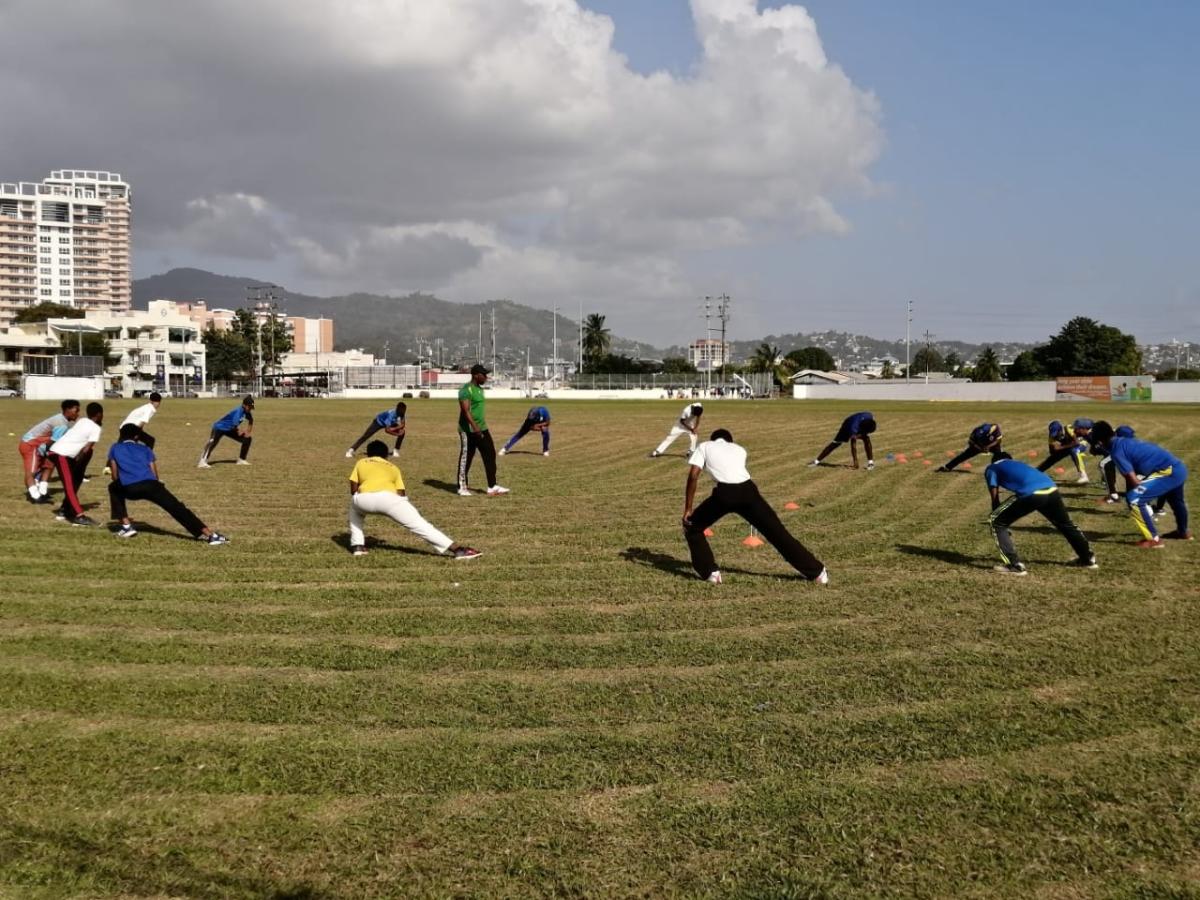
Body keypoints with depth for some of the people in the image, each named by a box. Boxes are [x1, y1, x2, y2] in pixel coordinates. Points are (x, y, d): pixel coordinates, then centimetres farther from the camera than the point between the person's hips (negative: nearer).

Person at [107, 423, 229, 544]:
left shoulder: (115, 448, 27)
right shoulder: (145, 448, 28)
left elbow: (115, 475, 24)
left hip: (129, 488, 0)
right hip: (150, 484, 0)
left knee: (114, 489, 34)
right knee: (177, 508, -3)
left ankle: (126, 526, 26)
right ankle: (210, 534, -18)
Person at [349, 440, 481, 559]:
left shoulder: (360, 463, 33)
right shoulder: (393, 467, 33)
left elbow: (353, 490, 24)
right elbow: (401, 494, 23)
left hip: (363, 498, 1)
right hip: (388, 497, -1)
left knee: (354, 508, 37)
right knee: (420, 525, 3)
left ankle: (358, 546, 26)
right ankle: (457, 549, -9)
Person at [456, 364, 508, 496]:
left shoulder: (479, 389, 14)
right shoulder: (466, 390, -16)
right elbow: (466, 411, -24)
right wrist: (475, 427, -34)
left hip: (482, 428, 9)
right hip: (468, 430, -9)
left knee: (490, 455, 1)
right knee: (466, 458, 2)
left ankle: (492, 487, 2)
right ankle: (462, 487, 14)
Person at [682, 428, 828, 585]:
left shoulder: (704, 447, 22)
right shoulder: (739, 449, 32)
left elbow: (693, 477, 10)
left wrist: (688, 509, 11)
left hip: (725, 493, -3)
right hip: (747, 490, 3)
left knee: (692, 527, 21)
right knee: (777, 532, 14)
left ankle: (710, 572, 14)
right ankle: (817, 572, 18)